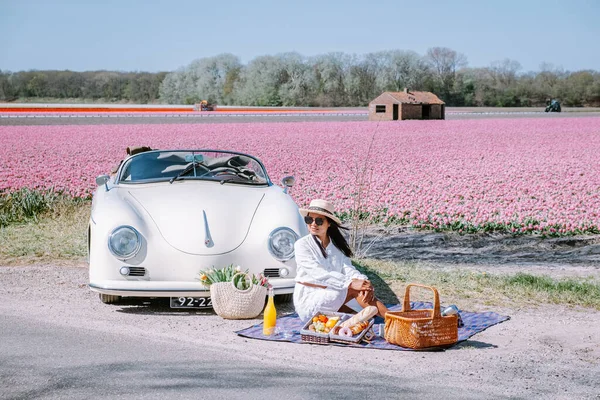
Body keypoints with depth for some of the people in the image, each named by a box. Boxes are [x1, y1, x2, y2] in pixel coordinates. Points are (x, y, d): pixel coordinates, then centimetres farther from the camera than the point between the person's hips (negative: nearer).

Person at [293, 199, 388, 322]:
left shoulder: (337, 246, 13)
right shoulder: (302, 245, -5)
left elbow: (348, 269, -1)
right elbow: (318, 274, -18)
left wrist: (364, 282, -25)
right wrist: (350, 283, -29)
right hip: (308, 301, -6)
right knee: (355, 290, -22)